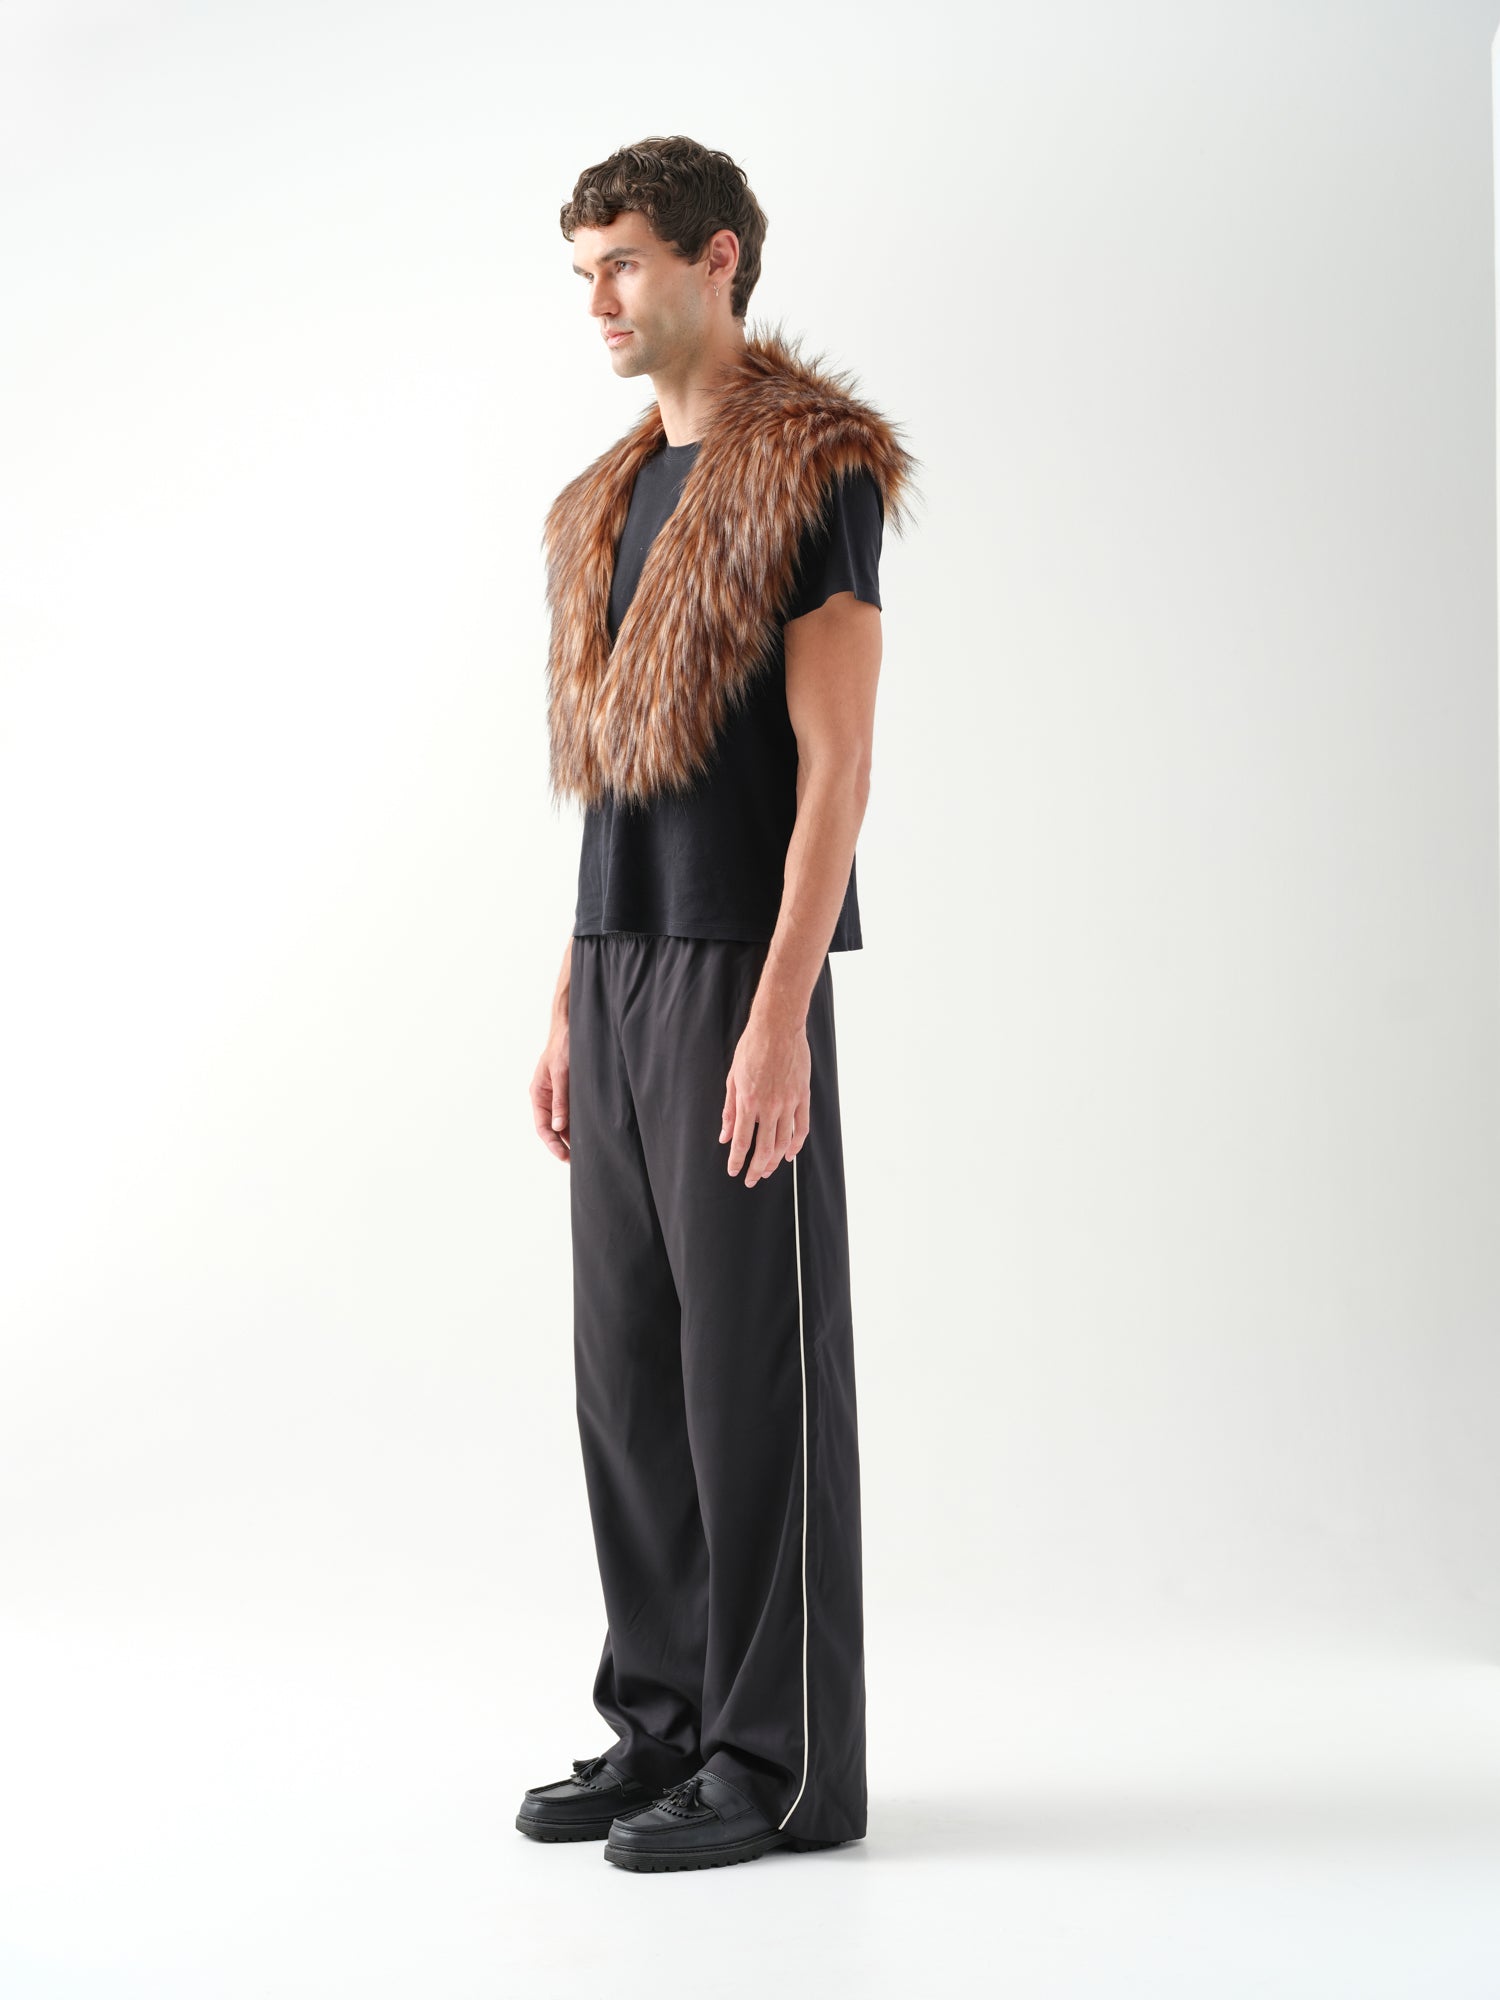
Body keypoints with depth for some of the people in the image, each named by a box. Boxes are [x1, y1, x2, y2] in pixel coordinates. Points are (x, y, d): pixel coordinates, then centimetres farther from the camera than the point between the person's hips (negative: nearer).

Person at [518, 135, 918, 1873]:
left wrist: (779, 1015, -20)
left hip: (741, 971, -8)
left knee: (755, 1364, -3)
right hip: (618, 968, 8)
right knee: (630, 1365, 10)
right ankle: (664, 1722, 21)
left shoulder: (813, 472, -7)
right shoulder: (615, 499, 18)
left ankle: (783, 1759, 6)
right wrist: (569, 1005, 17)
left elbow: (834, 762, -14)